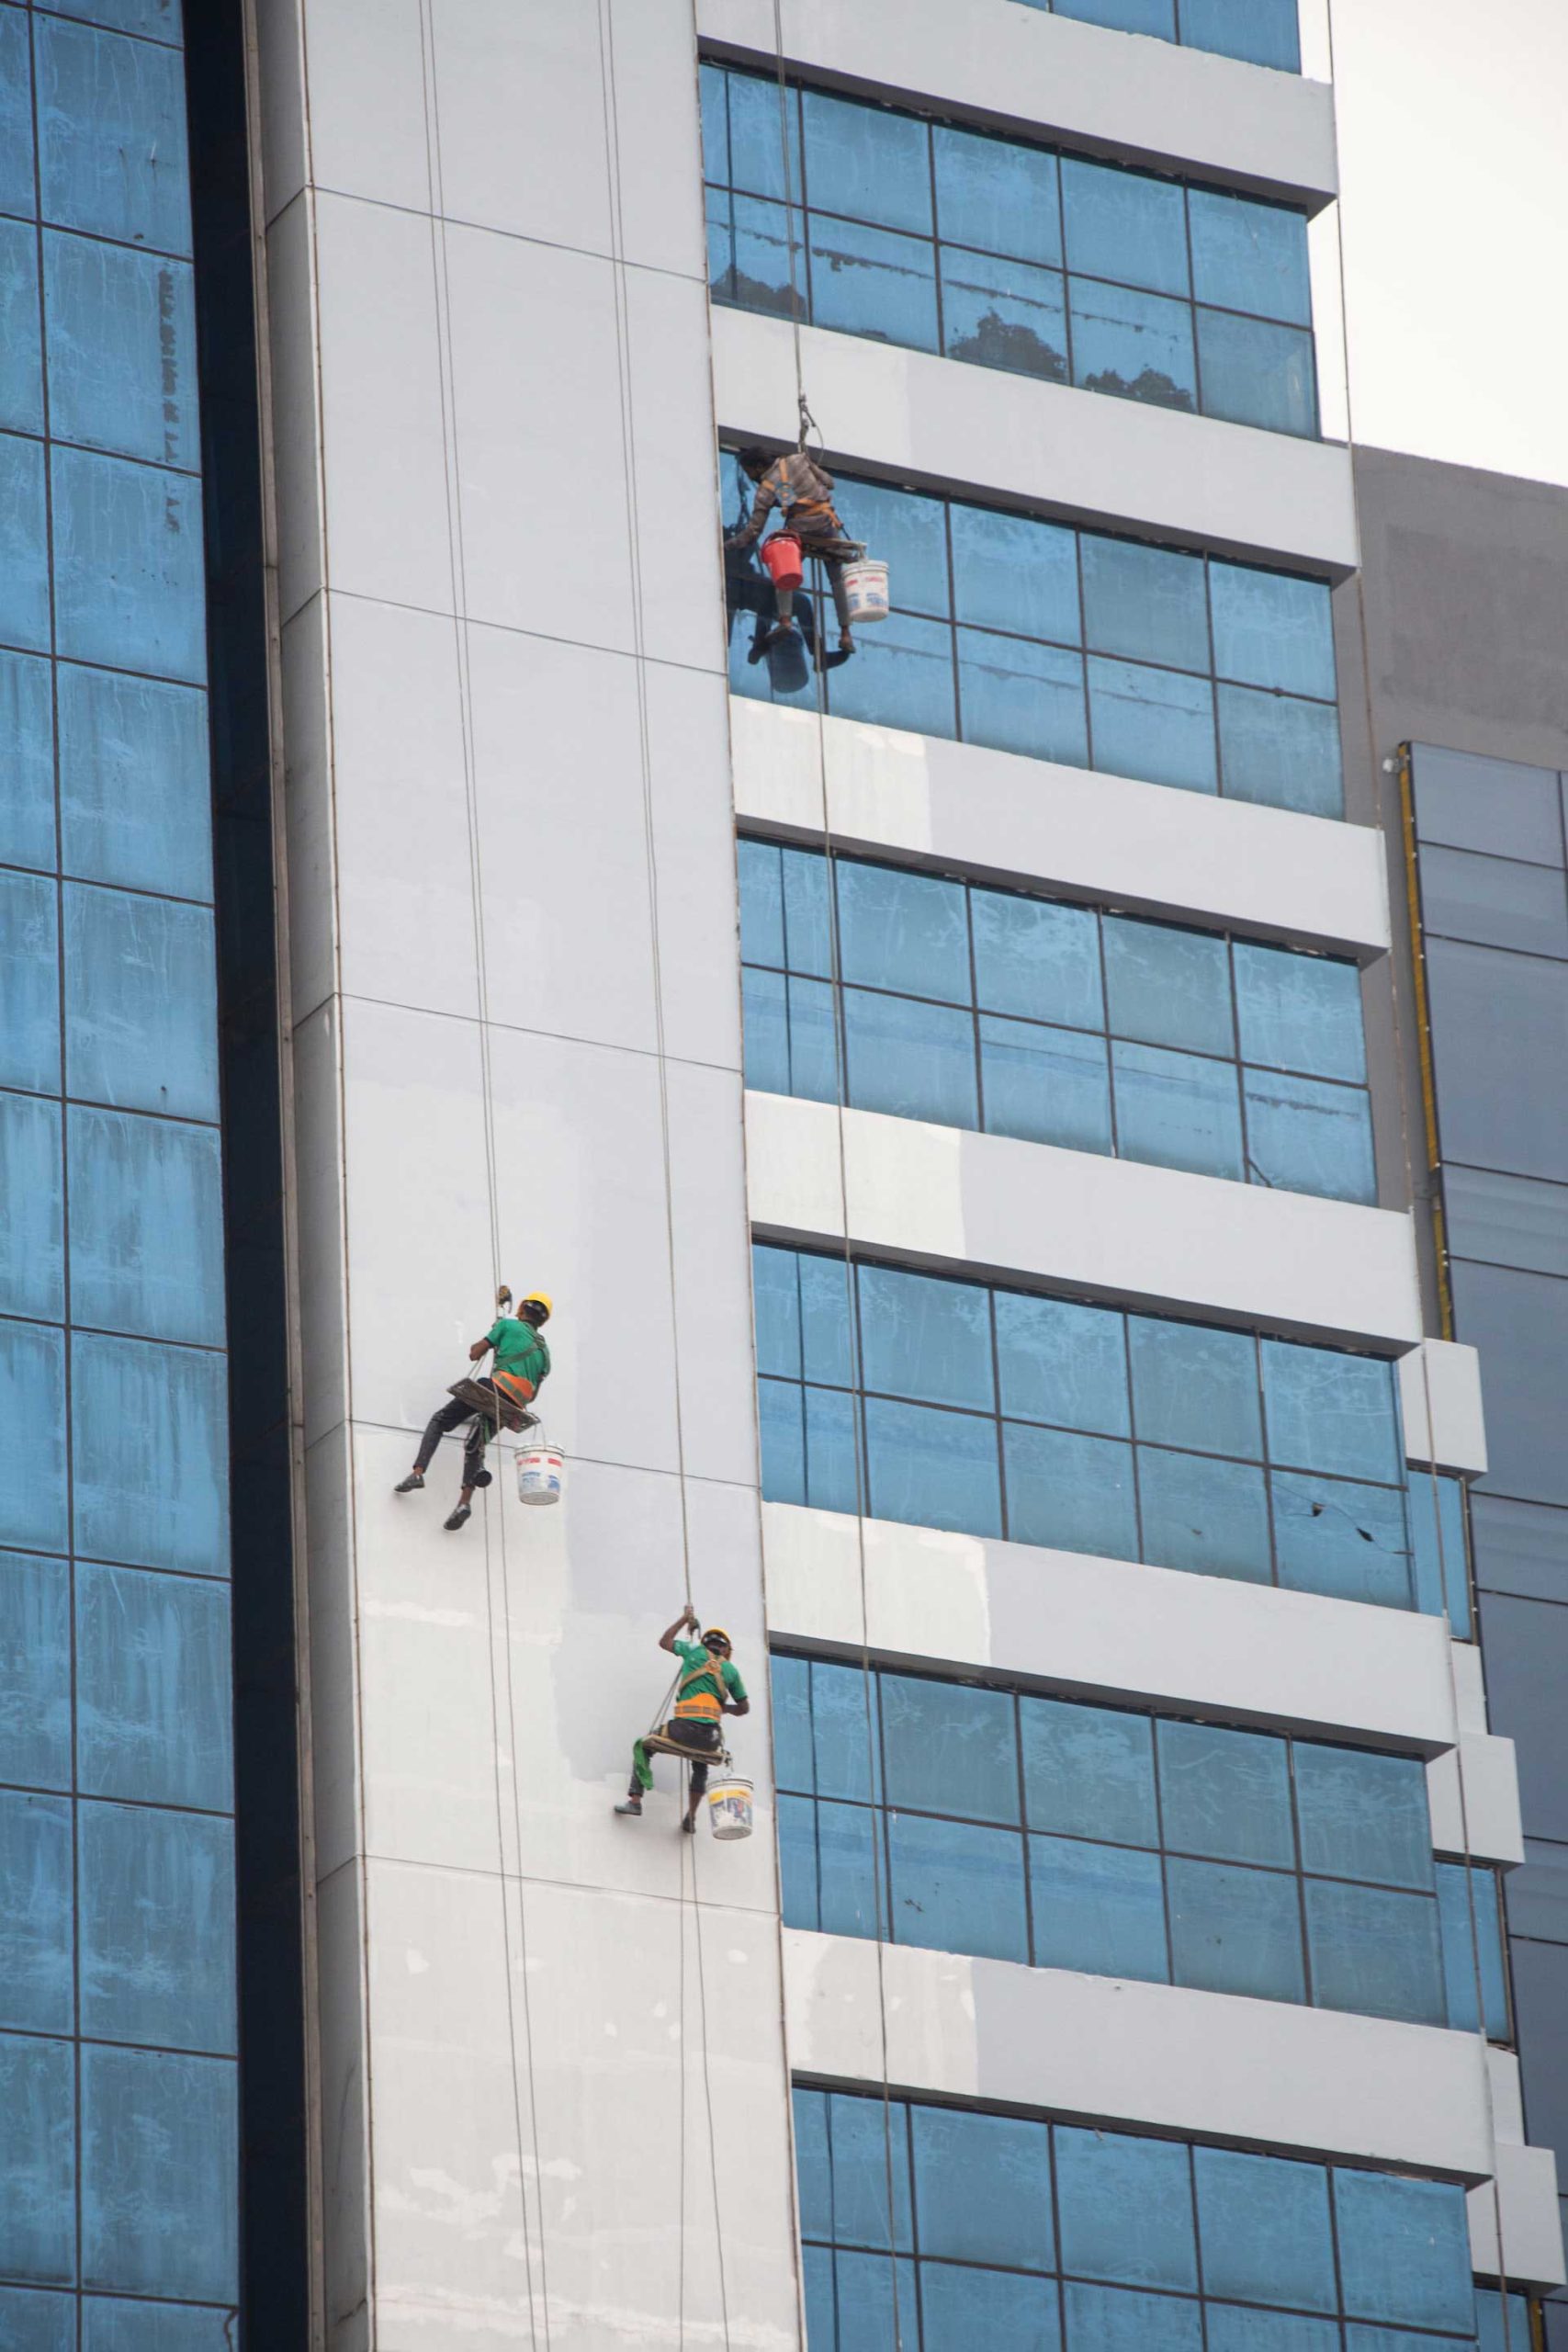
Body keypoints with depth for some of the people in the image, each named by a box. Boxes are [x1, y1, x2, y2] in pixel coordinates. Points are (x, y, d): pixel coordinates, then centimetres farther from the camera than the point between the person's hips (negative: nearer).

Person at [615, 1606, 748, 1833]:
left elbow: (664, 1642, 28)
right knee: (700, 1768, 34)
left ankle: (635, 1801, 5)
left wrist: (685, 1619, 38)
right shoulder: (731, 1669, 16)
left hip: (685, 1727, -3)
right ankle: (691, 1819, 28)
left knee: (643, 1746, 20)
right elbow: (744, 1708, 22)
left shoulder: (695, 1652, 10)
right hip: (710, 1736, 3)